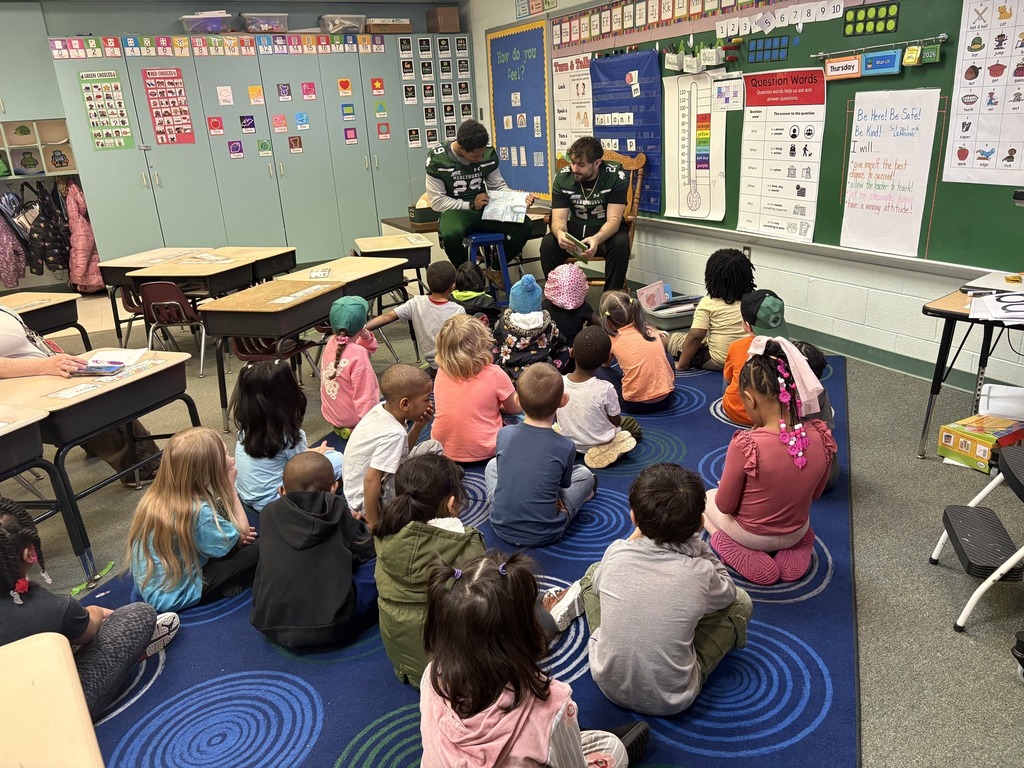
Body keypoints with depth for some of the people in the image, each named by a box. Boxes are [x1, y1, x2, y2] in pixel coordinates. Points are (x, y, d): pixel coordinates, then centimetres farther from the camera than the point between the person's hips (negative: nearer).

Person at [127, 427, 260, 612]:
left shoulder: (156, 496, -6)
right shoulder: (199, 512, -30)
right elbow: (242, 535, -16)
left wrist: (238, 535, -2)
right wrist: (230, 486, -16)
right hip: (174, 597, -8)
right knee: (257, 549, -12)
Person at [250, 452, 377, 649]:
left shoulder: (269, 513, 3)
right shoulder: (337, 509, -3)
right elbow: (365, 550, 9)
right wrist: (352, 522, 29)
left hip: (271, 628, 2)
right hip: (330, 628, -2)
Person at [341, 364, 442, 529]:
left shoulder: (382, 408, -7)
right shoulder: (393, 433, -32)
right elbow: (371, 480, -34)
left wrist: (419, 425, -7)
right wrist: (373, 523, -25)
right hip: (366, 499, -9)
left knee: (433, 447, 10)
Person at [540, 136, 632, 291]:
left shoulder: (616, 177, -17)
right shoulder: (562, 177, -8)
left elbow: (614, 219, -22)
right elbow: (559, 218, -12)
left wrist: (597, 239, -45)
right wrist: (560, 233, -39)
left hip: (606, 230, -2)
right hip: (575, 229, 2)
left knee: (620, 244, -34)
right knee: (547, 243, -25)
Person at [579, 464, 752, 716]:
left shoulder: (615, 553, -19)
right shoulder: (699, 572, -24)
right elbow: (727, 592, 2)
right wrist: (695, 541, -1)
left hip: (608, 683, 2)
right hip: (672, 700, -2)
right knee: (741, 602, 11)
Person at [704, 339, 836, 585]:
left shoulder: (746, 445, -35)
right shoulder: (821, 436, -21)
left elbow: (725, 506, -19)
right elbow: (815, 494, -2)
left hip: (751, 535, -5)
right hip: (796, 533, 5)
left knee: (705, 498, 27)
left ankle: (752, 559, 8)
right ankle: (793, 552, 16)